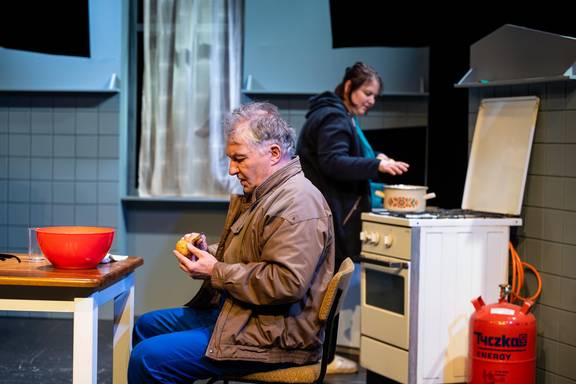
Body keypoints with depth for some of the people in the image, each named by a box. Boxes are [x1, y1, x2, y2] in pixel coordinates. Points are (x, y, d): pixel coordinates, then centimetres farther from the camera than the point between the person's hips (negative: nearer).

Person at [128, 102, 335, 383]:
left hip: (275, 336, -11)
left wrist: (216, 273, -21)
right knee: (147, 326, 22)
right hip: (235, 314, 11)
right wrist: (207, 253, 4)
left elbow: (288, 283, -28)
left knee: (147, 359, -18)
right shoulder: (257, 194, 14)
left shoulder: (298, 204, -20)